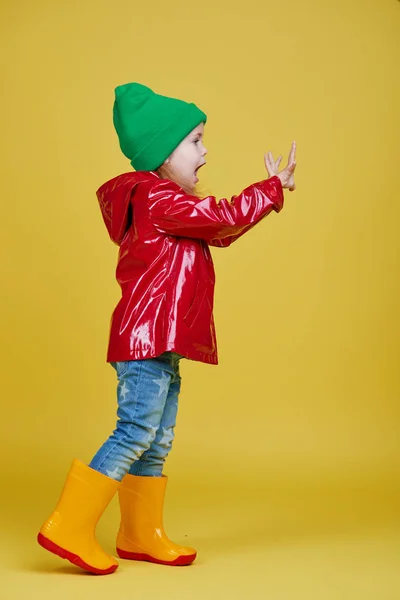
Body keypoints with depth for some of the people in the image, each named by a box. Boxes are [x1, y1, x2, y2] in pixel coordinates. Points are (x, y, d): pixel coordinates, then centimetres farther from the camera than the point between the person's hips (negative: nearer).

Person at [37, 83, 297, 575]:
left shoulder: (166, 203, 22)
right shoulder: (157, 198, -11)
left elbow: (221, 232, 26)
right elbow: (224, 218, -14)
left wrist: (269, 191, 20)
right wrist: (274, 188, -1)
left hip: (161, 342, 11)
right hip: (147, 336, -11)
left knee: (155, 442, 12)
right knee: (134, 433, -12)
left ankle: (142, 536, 20)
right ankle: (69, 527, -6)